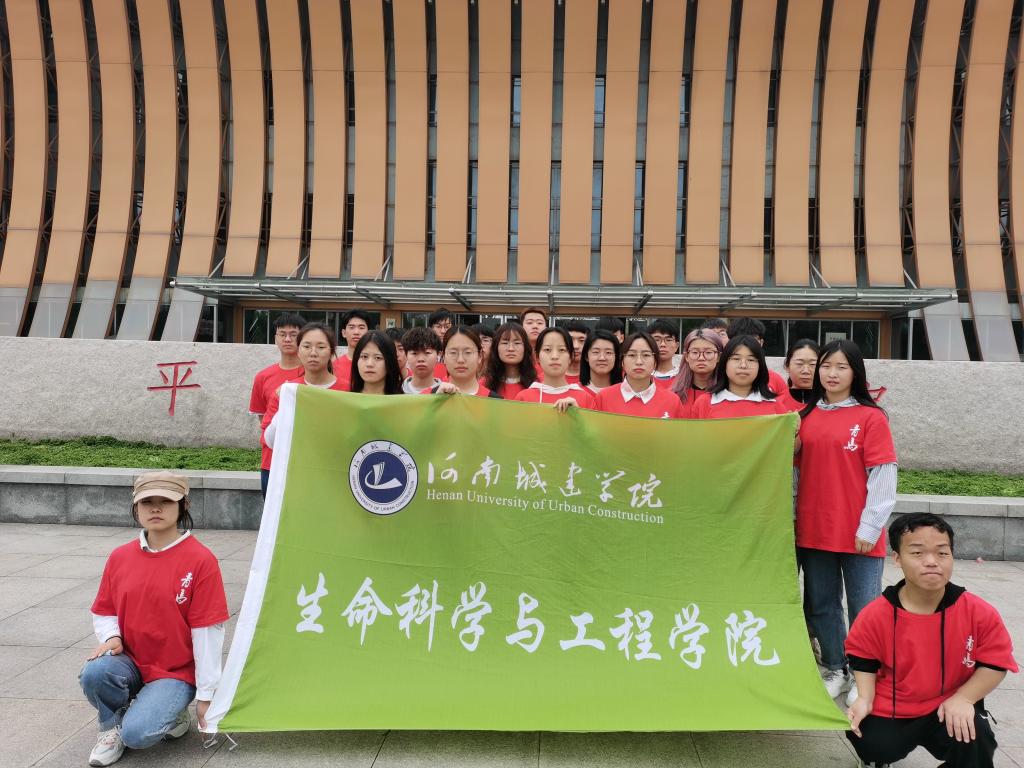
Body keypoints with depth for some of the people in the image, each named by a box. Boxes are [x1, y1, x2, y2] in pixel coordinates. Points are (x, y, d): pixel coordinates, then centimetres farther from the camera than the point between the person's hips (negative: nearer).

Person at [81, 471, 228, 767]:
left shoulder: (200, 560, -15)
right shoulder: (120, 557, 0)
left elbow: (206, 631, -13)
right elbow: (103, 612, 13)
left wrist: (206, 695, -10)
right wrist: (111, 637, -12)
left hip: (176, 673, -4)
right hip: (129, 662, 4)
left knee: (137, 734, -25)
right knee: (94, 672, -28)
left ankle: (172, 714, 10)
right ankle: (112, 726, 4)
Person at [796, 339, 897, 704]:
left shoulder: (871, 417, -5)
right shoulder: (806, 416, 8)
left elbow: (883, 476, -7)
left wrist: (869, 527, -10)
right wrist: (792, 519, 8)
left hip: (858, 533, -4)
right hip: (813, 530, 5)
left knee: (863, 606, 4)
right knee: (821, 605, 13)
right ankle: (835, 671, 28)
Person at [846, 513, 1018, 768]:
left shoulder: (978, 612, -15)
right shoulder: (876, 614, -16)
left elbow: (996, 662, -4)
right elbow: (864, 660, 1)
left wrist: (963, 699, -16)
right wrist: (865, 699, -14)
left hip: (951, 709, 0)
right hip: (890, 710, 0)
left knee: (974, 740, -26)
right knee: (873, 746, -17)